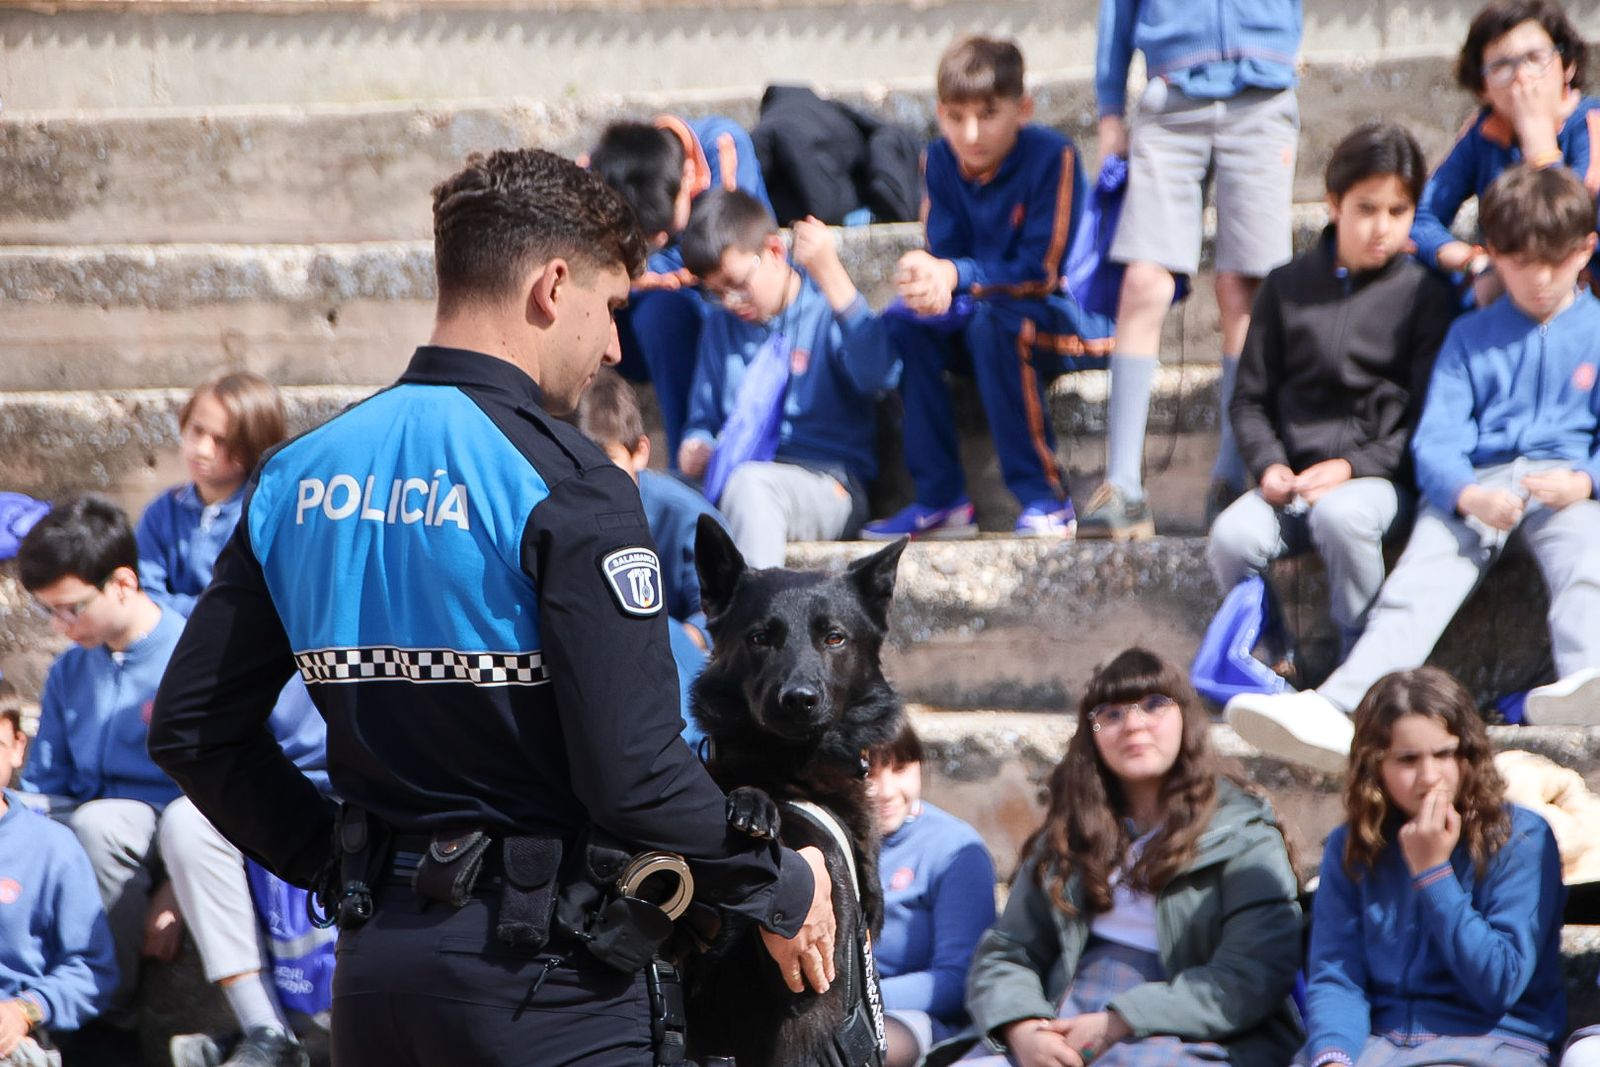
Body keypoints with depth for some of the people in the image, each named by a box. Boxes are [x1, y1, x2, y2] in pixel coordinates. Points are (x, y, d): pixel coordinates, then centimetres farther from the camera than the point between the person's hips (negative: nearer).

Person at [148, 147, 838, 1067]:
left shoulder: (299, 476, 7)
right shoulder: (564, 487, -14)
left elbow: (191, 730, 10)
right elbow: (634, 774, -20)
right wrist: (780, 889, -5)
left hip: (371, 965, 7)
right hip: (539, 971, -6)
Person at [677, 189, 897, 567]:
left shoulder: (827, 309, -1)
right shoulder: (721, 325, 18)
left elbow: (875, 375, -22)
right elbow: (704, 419, 27)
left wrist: (829, 273, -26)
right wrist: (696, 448, 1)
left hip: (825, 485, -5)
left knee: (749, 483, -39)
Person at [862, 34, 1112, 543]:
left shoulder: (1051, 156, -18)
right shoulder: (941, 160, -1)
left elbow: (1041, 272, -20)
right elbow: (946, 255, -5)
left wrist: (956, 276, -29)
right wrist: (929, 279, -29)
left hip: (1063, 324, -6)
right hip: (976, 320, 6)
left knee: (992, 321, -35)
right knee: (904, 323, -19)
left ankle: (1046, 500, -28)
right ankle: (941, 501, -13)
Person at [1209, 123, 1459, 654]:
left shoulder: (1426, 296, 4)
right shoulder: (1288, 287, 13)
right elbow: (1250, 398, 15)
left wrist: (1353, 466, -13)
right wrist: (1269, 465, -4)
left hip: (1382, 476, -3)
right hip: (1294, 479, 3)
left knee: (1341, 515, -37)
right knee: (1230, 537, -27)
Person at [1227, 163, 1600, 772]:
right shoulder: (1469, 336, 18)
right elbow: (1435, 440, 7)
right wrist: (1467, 494, -16)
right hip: (1475, 484, 2)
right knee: (1419, 579, -26)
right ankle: (1337, 706, -49)